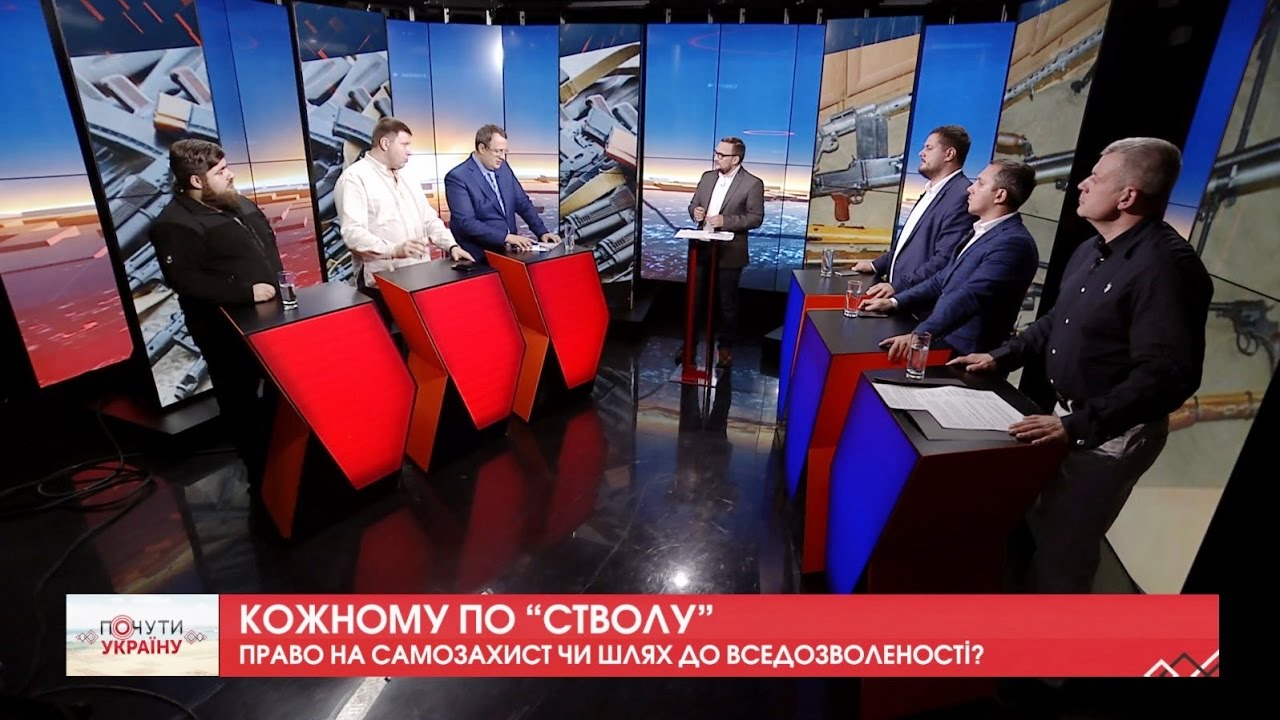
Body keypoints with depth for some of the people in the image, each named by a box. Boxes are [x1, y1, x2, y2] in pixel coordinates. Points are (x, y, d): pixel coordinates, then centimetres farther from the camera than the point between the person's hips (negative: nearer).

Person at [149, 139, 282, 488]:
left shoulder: (238, 204, 11)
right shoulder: (175, 224, -15)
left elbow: (269, 246, 21)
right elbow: (185, 281, -25)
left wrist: (280, 283, 8)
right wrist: (246, 292, -25)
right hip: (227, 331, -8)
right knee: (242, 403, 7)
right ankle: (262, 472, 21)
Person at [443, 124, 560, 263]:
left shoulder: (503, 167, 9)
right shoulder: (457, 177, -11)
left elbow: (523, 203, 14)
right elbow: (466, 223, -19)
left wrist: (542, 232, -1)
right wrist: (506, 237, -26)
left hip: (508, 247, 7)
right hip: (481, 254, -7)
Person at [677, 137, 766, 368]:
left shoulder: (752, 183, -8)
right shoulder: (707, 176, 8)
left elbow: (756, 218, -11)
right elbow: (693, 204, 15)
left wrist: (725, 221, -22)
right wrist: (695, 212, -10)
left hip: (729, 253, -5)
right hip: (702, 248, 5)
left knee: (727, 302, 8)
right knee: (694, 298, 11)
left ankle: (725, 346, 24)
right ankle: (690, 343, 24)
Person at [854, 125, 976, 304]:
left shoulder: (961, 196, -15)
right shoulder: (932, 191, 17)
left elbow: (945, 260, -23)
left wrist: (898, 287, -25)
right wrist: (876, 265, 14)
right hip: (899, 295, 9)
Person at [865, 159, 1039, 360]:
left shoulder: (1013, 243, -16)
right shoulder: (981, 230, 15)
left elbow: (969, 297, -27)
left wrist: (919, 335, -36)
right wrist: (895, 302, 8)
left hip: (965, 354, -8)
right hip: (943, 342, 8)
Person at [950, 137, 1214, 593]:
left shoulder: (1165, 266, -24)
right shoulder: (1093, 249, 7)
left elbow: (1168, 376, -29)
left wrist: (1077, 426, -32)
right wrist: (1000, 357, 8)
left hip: (1109, 434, -9)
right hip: (1070, 415, 9)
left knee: (1062, 548, 6)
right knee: (1039, 529, 22)